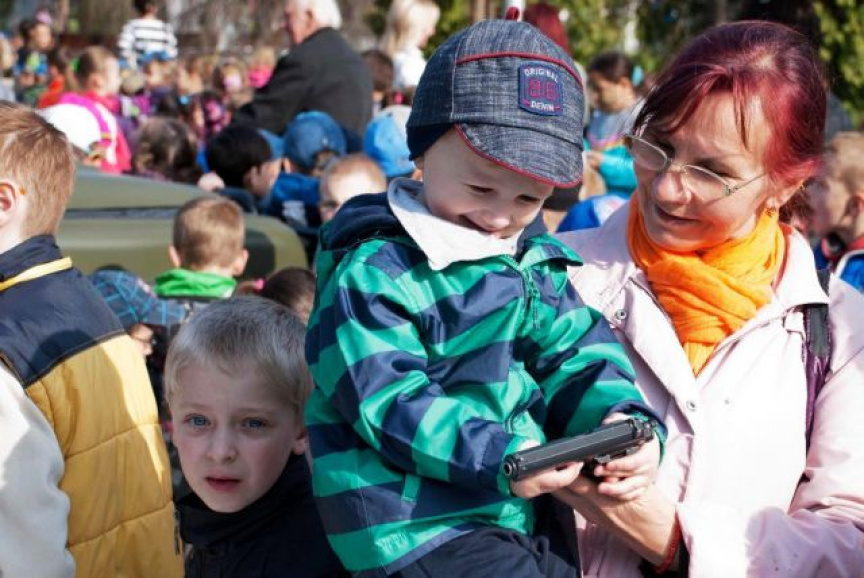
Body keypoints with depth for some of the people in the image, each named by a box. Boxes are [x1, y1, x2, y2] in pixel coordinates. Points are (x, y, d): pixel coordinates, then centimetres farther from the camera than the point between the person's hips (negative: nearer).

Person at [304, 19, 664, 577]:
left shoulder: (533, 258, 10)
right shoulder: (372, 274, -13)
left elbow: (575, 353, 6)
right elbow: (389, 403, -20)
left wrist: (621, 418, -16)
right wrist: (497, 456, -30)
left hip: (526, 508, 8)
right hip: (423, 525, -8)